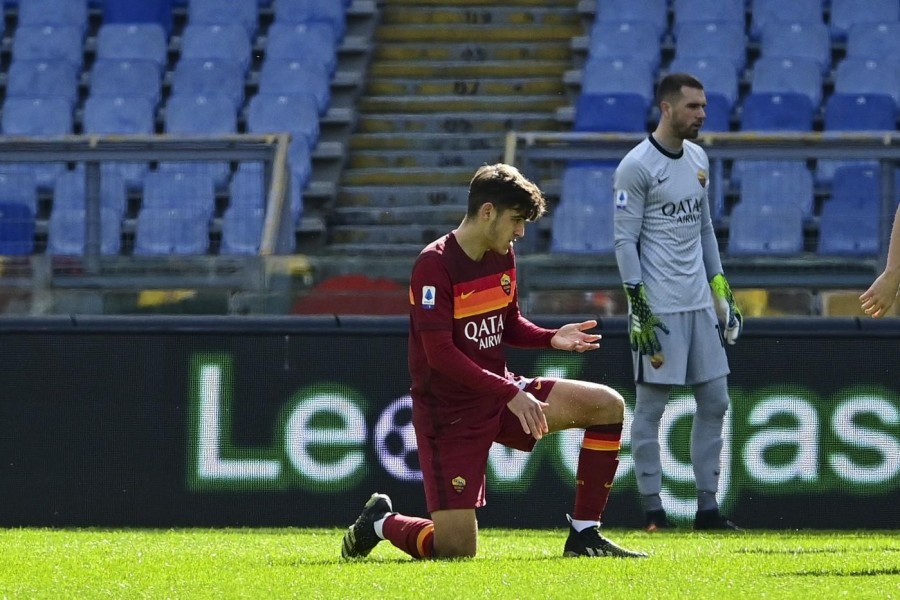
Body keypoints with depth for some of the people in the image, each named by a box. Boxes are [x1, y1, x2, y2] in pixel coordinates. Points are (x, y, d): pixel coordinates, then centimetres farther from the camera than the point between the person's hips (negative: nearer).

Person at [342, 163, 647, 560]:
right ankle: (382, 522, 21)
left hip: (500, 392, 8)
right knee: (456, 551, -12)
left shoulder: (503, 256, 5)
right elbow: (440, 354, -24)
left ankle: (584, 536, 0)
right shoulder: (434, 265, -20)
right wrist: (510, 394, -26)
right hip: (450, 413, -8)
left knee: (608, 406, -7)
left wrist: (552, 338, -4)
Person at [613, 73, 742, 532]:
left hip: (699, 304, 8)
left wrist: (722, 292, 17)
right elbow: (624, 241, -12)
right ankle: (652, 510, 2)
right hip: (658, 306, -8)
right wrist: (639, 308, -17)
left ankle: (707, 506, 13)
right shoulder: (636, 166, -10)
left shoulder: (698, 159, 13)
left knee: (714, 402, 7)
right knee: (651, 406, -2)